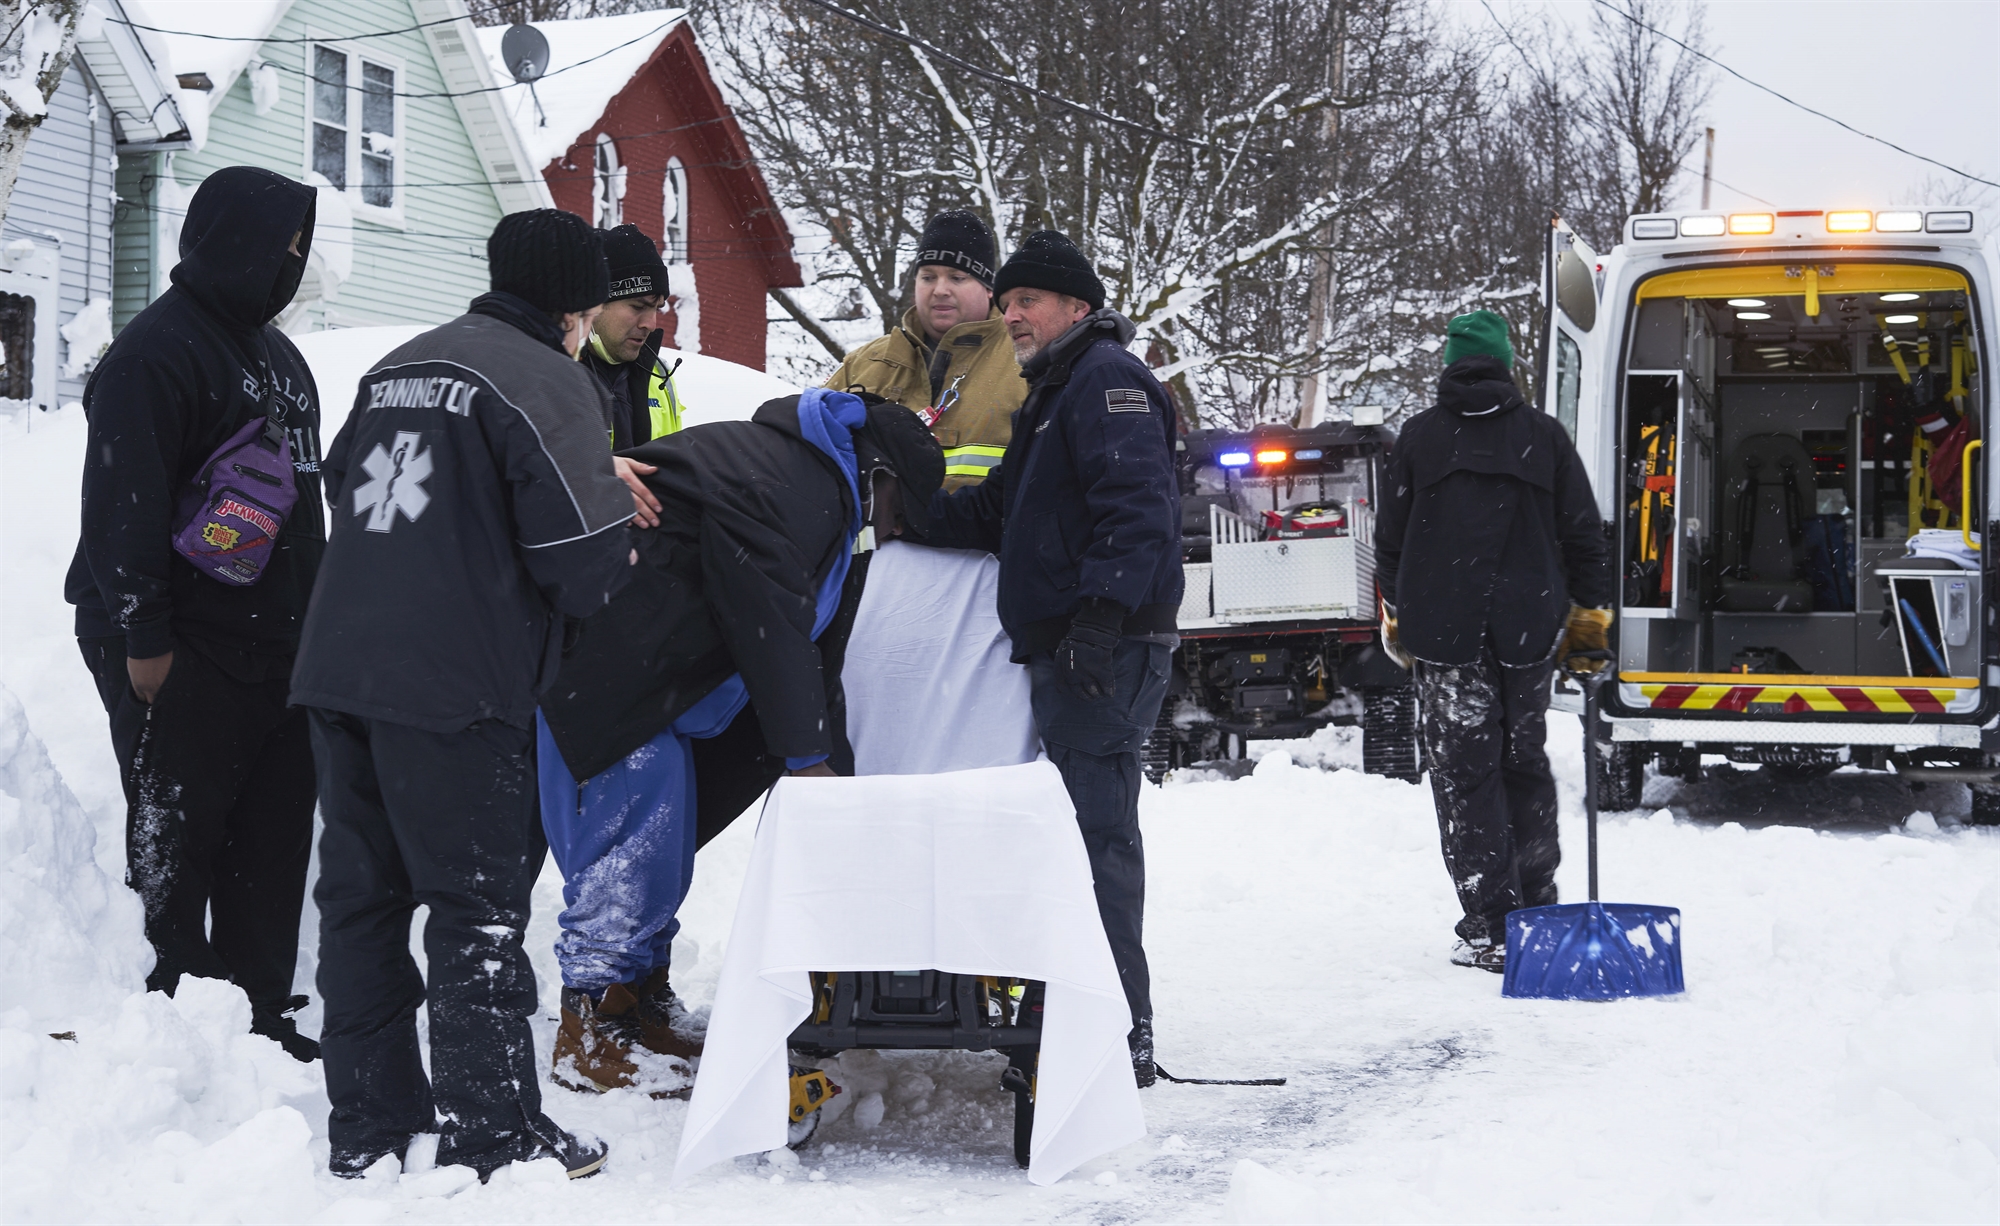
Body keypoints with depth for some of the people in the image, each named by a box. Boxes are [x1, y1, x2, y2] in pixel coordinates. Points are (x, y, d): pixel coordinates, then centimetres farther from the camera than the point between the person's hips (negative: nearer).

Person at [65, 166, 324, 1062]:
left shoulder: (271, 350, 18)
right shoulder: (157, 352, -12)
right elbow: (125, 506, -17)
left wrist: (312, 619, 22)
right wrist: (142, 639, -20)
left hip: (274, 646, 9)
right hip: (184, 658, -9)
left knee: (273, 837, 8)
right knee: (175, 837, -2)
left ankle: (258, 1013, 15)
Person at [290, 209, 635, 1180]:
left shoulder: (395, 369, 17)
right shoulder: (547, 380, -7)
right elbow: (583, 553, -13)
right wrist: (609, 573, 9)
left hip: (337, 664, 8)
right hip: (457, 686, -7)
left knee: (360, 893, 13)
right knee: (478, 907, 0)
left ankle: (367, 1124, 20)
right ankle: (489, 1134, 4)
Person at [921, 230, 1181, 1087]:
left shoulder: (1108, 379, -7)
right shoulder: (1051, 392, 25)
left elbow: (1136, 504, -20)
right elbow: (1002, 516, 25)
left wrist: (1104, 608, -28)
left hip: (1105, 649, -10)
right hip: (1060, 644, 10)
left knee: (1096, 830, -11)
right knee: (1079, 826, 13)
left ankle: (1121, 1033, -9)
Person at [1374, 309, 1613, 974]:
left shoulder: (1418, 436, 2)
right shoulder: (1544, 435, 4)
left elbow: (1390, 540, 7)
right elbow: (1583, 535, 6)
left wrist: (1397, 620, 18)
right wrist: (1587, 621, 14)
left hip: (1443, 633, -2)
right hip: (1527, 633, 2)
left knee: (1465, 773, 0)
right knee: (1525, 764, 15)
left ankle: (1490, 928, -4)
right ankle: (1538, 912, 18)